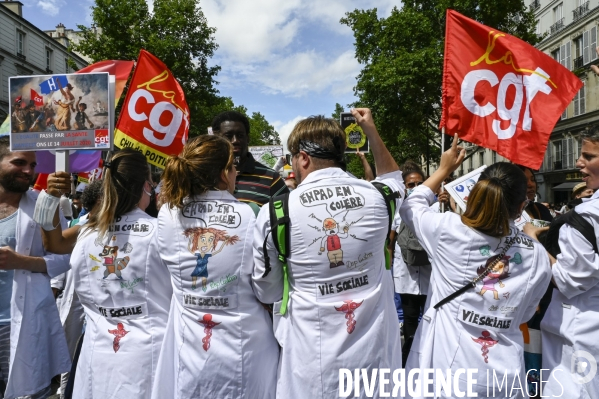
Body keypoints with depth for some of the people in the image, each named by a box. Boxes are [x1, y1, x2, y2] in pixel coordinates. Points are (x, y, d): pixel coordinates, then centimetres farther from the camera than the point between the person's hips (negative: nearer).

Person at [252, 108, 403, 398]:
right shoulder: (376, 197, -7)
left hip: (313, 360, -2)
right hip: (375, 350, 3)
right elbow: (394, 179, 21)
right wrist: (372, 131, 22)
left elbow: (266, 293, -1)